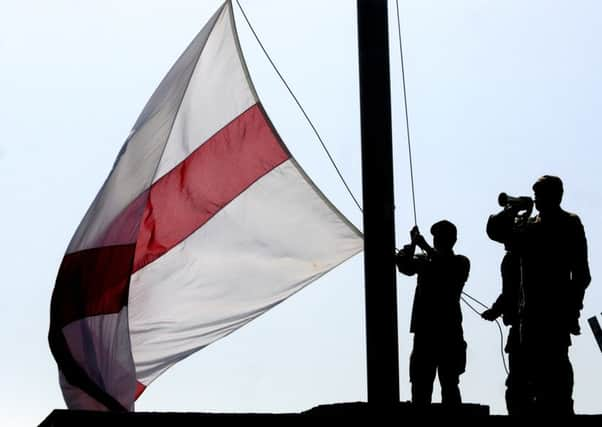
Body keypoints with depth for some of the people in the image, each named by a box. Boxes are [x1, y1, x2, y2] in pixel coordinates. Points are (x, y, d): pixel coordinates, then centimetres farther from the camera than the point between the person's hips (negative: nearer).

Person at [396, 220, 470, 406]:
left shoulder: (460, 262, 6)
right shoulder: (424, 260, 15)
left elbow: (447, 268, -16)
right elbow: (404, 266, -4)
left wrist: (426, 248, -16)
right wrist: (413, 244, -18)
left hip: (449, 331, -3)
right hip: (424, 330, 3)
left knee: (449, 382, -2)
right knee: (420, 382, 3)